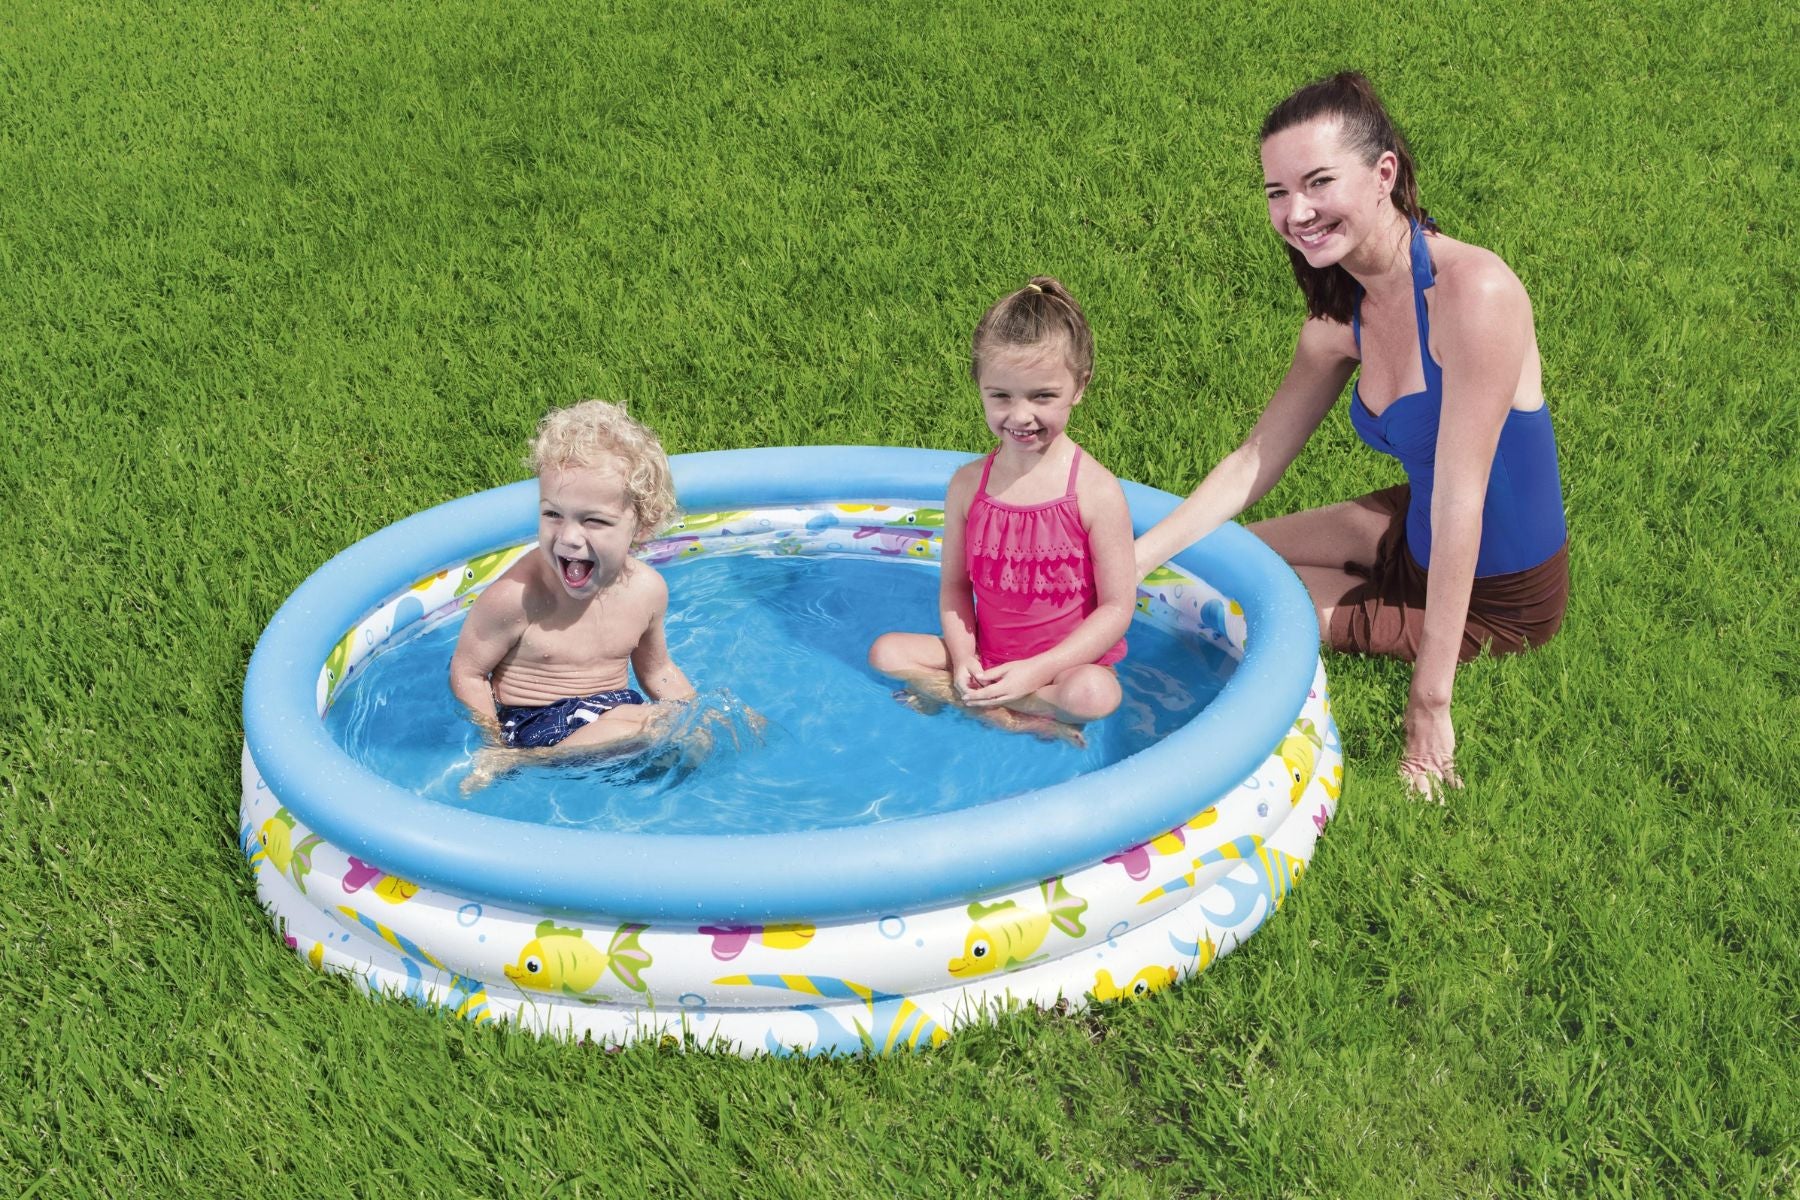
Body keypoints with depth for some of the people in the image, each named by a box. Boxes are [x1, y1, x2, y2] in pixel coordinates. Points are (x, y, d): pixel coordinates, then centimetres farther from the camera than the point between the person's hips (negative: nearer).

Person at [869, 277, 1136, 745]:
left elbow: (1117, 606, -13)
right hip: (984, 654, 4)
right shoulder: (968, 485, -3)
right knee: (886, 652, -13)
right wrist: (963, 658, -15)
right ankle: (1020, 720, -16)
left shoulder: (1096, 491, -15)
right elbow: (955, 584, 5)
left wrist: (1037, 670, -21)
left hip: (1068, 661, -4)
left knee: (1095, 694, -36)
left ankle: (941, 694, -18)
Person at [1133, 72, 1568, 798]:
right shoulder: (1343, 316, -5)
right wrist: (1131, 562, -7)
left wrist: (1430, 701, -28)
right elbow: (1254, 462, 2)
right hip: (1417, 540, 8)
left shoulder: (1472, 291, -30)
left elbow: (1459, 502, -30)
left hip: (1493, 601, -8)